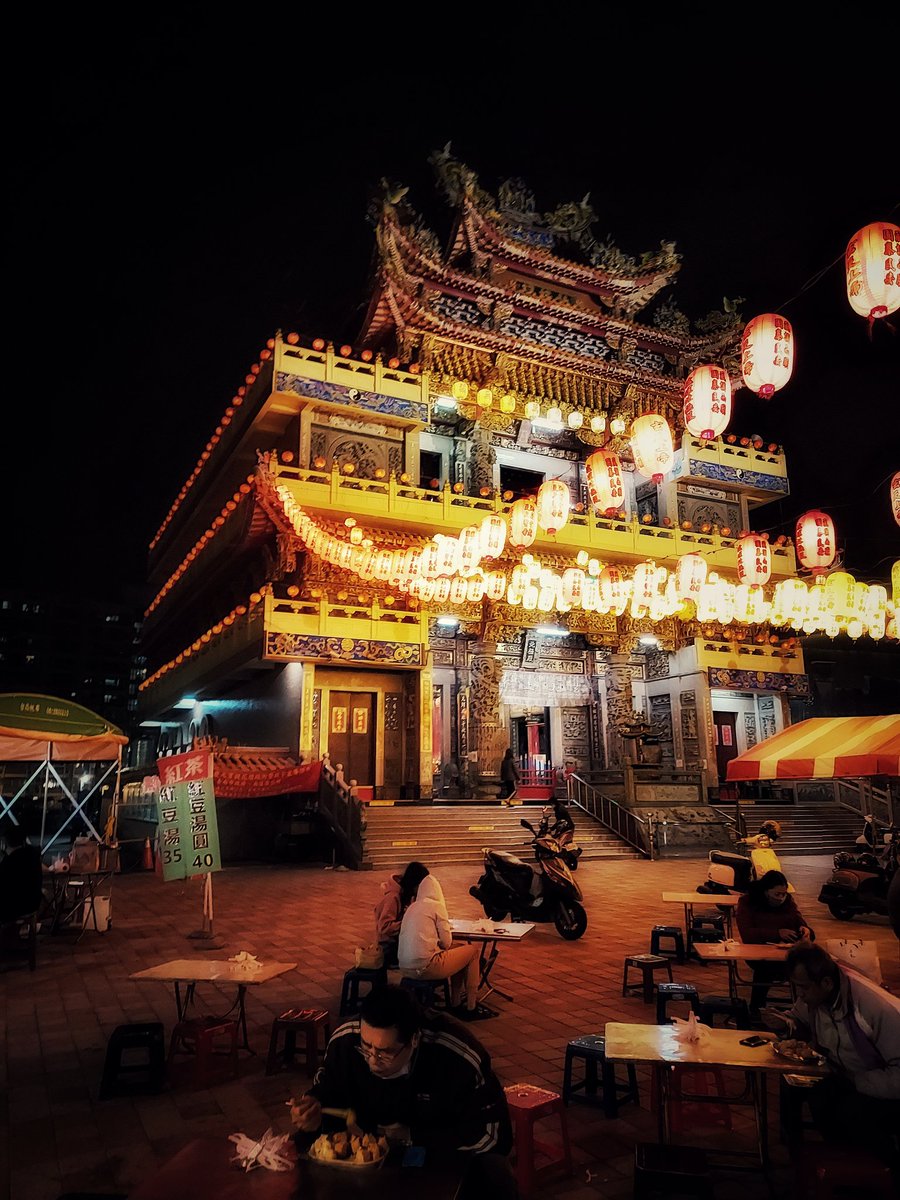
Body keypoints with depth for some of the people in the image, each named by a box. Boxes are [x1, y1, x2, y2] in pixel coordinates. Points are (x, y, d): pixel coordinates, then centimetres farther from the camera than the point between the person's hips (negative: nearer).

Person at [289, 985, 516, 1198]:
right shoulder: (345, 1039, -21)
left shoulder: (460, 1057, -34)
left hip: (449, 1152, -3)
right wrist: (315, 1106, -25)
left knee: (494, 1181, -31)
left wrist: (413, 1137, -25)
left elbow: (489, 1132, -24)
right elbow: (326, 1088, -1)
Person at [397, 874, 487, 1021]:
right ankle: (471, 1007, 17)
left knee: (460, 948, 25)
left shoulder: (412, 907, 15)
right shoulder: (437, 906, -5)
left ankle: (456, 1004, 29)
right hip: (425, 967, -8)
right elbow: (446, 943, -4)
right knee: (474, 950, 11)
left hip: (406, 968, 8)